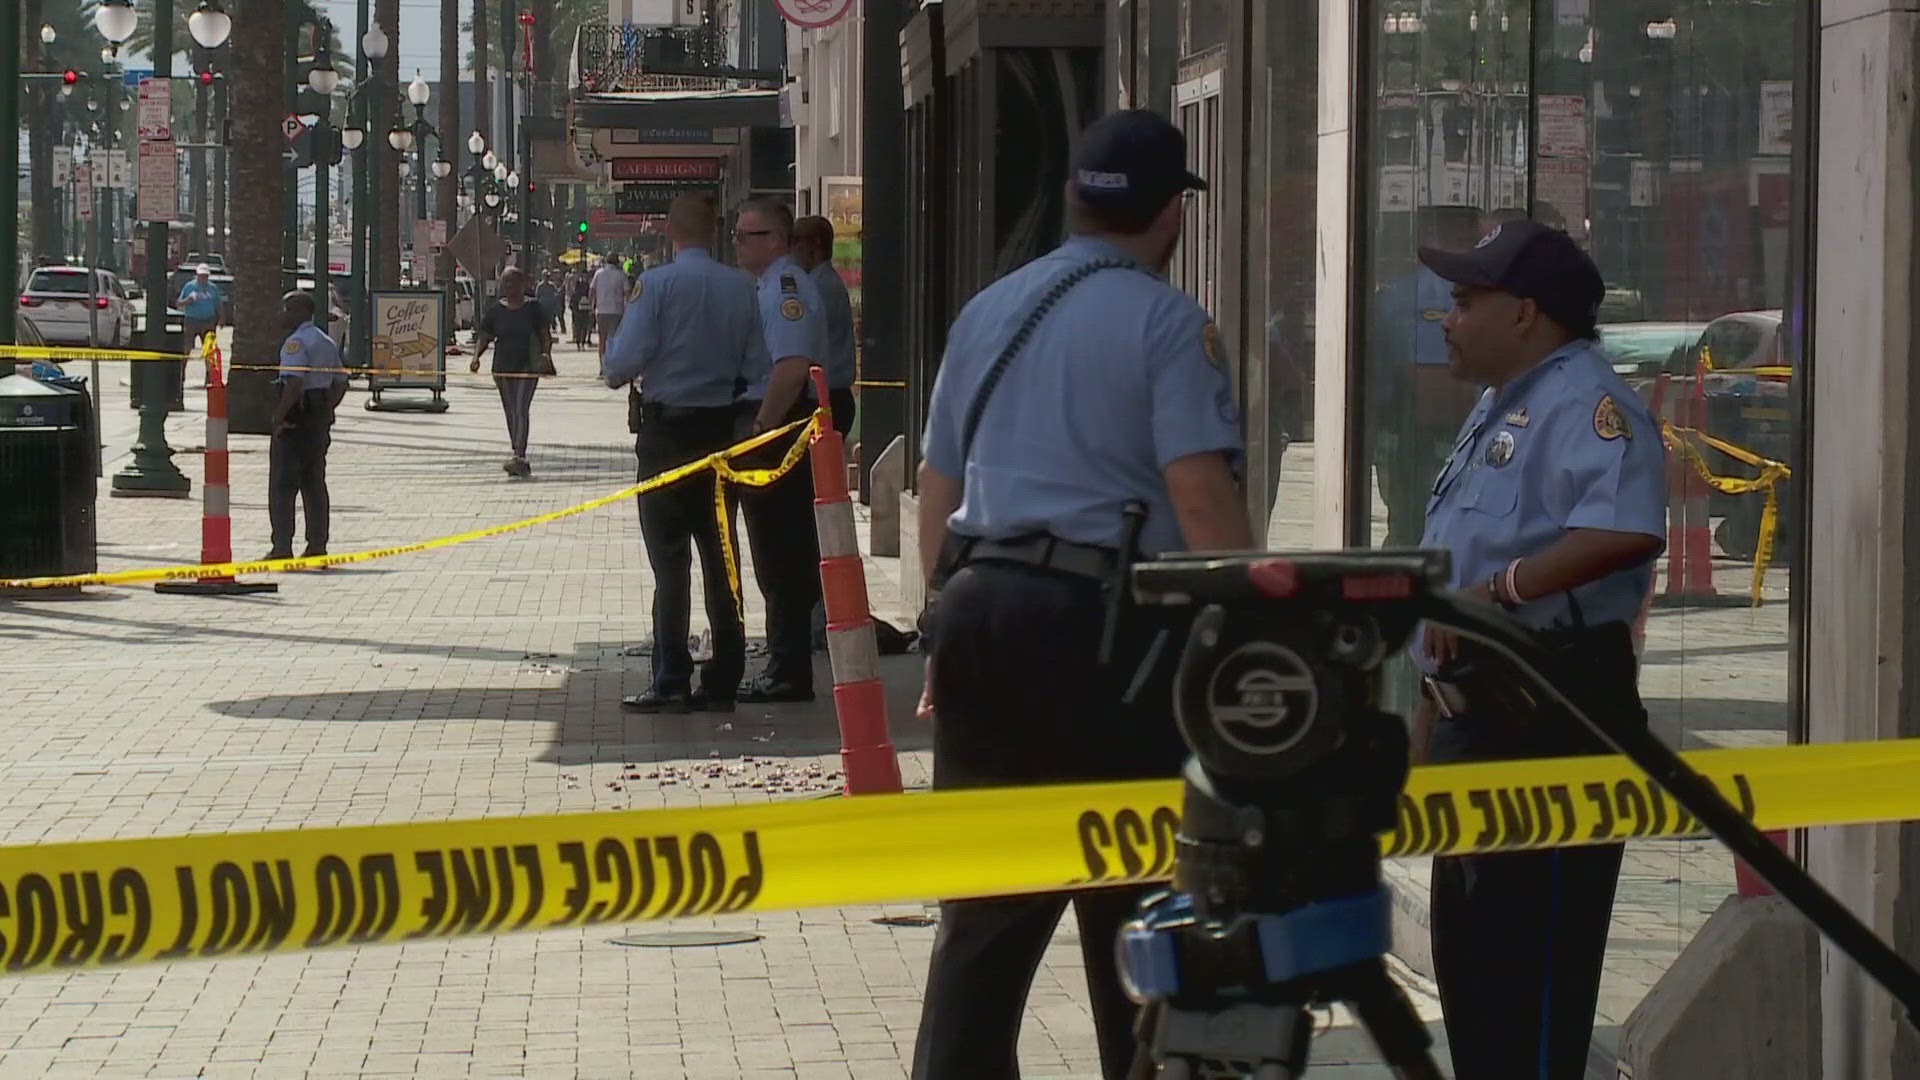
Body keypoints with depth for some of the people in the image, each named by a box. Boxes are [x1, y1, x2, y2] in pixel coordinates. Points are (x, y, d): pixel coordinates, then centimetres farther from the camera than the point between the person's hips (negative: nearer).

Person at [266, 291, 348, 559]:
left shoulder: (296, 342, -14)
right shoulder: (327, 343, 15)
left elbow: (294, 383, -25)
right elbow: (340, 383, 18)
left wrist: (279, 417, -20)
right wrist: (326, 411, 16)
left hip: (296, 417, -9)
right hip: (321, 421, 9)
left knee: (282, 486, -3)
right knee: (314, 484, 12)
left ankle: (282, 547, -6)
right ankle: (317, 545, 11)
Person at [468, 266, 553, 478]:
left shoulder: (533, 309, 0)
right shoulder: (495, 310, 7)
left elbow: (545, 334, 0)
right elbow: (484, 336, 8)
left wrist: (546, 354, -19)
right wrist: (476, 356, -10)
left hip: (527, 364, -4)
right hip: (503, 367, 4)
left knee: (521, 409, -16)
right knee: (511, 413, 8)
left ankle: (519, 457, -22)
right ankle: (520, 460, 17)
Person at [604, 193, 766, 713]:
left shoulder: (657, 284, -12)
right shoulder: (741, 287, 1)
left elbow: (625, 361, -16)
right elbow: (756, 367, 3)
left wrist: (614, 369, 6)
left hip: (667, 430, -4)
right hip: (721, 427, 4)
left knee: (669, 559, 0)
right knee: (720, 558, 9)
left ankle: (671, 683, -2)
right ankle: (722, 683, 12)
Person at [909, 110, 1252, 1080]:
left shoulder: (985, 312, 14)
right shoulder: (1167, 323, -7)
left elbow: (937, 490, 19)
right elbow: (1202, 498, -16)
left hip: (980, 612, 6)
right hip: (1109, 632, -6)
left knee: (984, 913, 12)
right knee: (1135, 909, 3)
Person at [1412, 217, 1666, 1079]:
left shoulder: (1583, 404, -13)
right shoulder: (1498, 410, 20)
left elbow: (1626, 529, -32)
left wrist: (1496, 590, -29)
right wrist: (1432, 705, 24)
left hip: (1547, 716, -11)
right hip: (1480, 711, 11)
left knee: (1531, 958, -9)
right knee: (1467, 947, 15)